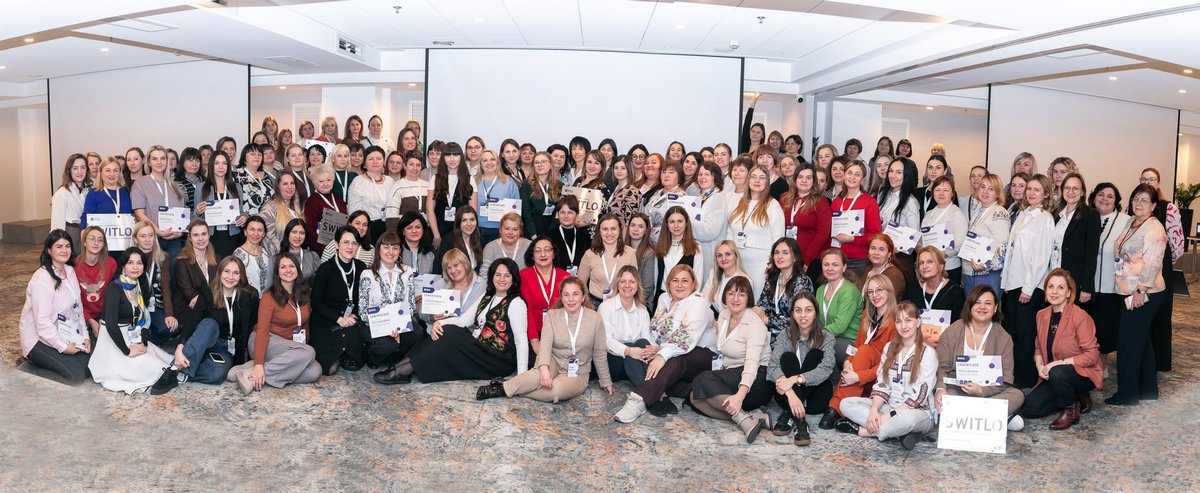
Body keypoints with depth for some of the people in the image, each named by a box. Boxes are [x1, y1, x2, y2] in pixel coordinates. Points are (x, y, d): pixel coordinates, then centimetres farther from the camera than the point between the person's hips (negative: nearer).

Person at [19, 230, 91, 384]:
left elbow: (78, 307, 9)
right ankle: (34, 357, 6)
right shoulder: (42, 279, -21)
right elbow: (43, 321, -24)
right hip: (39, 339, -7)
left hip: (65, 333, 7)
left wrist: (85, 336, 0)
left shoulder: (70, 271, 3)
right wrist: (63, 347, -21)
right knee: (77, 375, -17)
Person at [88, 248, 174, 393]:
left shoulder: (142, 288, 8)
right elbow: (111, 324, -23)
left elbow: (144, 319, 7)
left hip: (133, 338, 7)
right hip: (114, 339, -7)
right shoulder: (114, 289, -16)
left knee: (167, 363, -8)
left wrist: (143, 343, -9)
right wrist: (127, 351, -21)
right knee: (151, 369, -19)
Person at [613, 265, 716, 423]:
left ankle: (638, 401, -53)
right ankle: (690, 392, -27)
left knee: (673, 362, -39)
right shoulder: (664, 298, 9)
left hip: (701, 355, -7)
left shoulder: (698, 304, -15)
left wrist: (663, 356, -42)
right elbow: (654, 331, 7)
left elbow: (686, 340, -29)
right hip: (670, 353, 7)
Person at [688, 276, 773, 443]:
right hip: (730, 376, 8)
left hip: (756, 381, -8)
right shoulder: (724, 315, 9)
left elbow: (752, 363, -29)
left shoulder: (755, 325, -14)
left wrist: (740, 394, -45)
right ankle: (751, 416, -26)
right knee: (695, 397, -18)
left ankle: (743, 418, -30)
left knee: (703, 379, -28)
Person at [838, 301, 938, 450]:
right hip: (888, 406, 6)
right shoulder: (889, 348, 9)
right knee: (846, 404, -15)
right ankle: (901, 430, -23)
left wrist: (889, 415, -22)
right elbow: (881, 384, 3)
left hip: (918, 411, -6)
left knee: (907, 418, -41)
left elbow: (918, 396, -15)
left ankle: (861, 430, -20)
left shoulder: (928, 353, -8)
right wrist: (874, 410, -16)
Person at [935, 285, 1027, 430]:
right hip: (955, 390, -1)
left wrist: (981, 390, -23)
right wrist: (941, 388, -24)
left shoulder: (1004, 338, 2)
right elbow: (942, 366, -3)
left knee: (1017, 395, -26)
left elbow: (1005, 379, -4)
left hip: (989, 392, 1)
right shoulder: (952, 332, 0)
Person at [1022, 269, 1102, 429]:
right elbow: (1039, 347, 14)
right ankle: (1074, 397, 12)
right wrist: (1039, 365, -7)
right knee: (1028, 408, -12)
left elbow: (1091, 355, -18)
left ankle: (1071, 409, -7)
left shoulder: (1080, 316, -17)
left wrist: (1058, 363, -22)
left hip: (1084, 374, -6)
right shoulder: (1042, 315, 2)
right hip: (1052, 375, 6)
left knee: (1057, 373, -39)